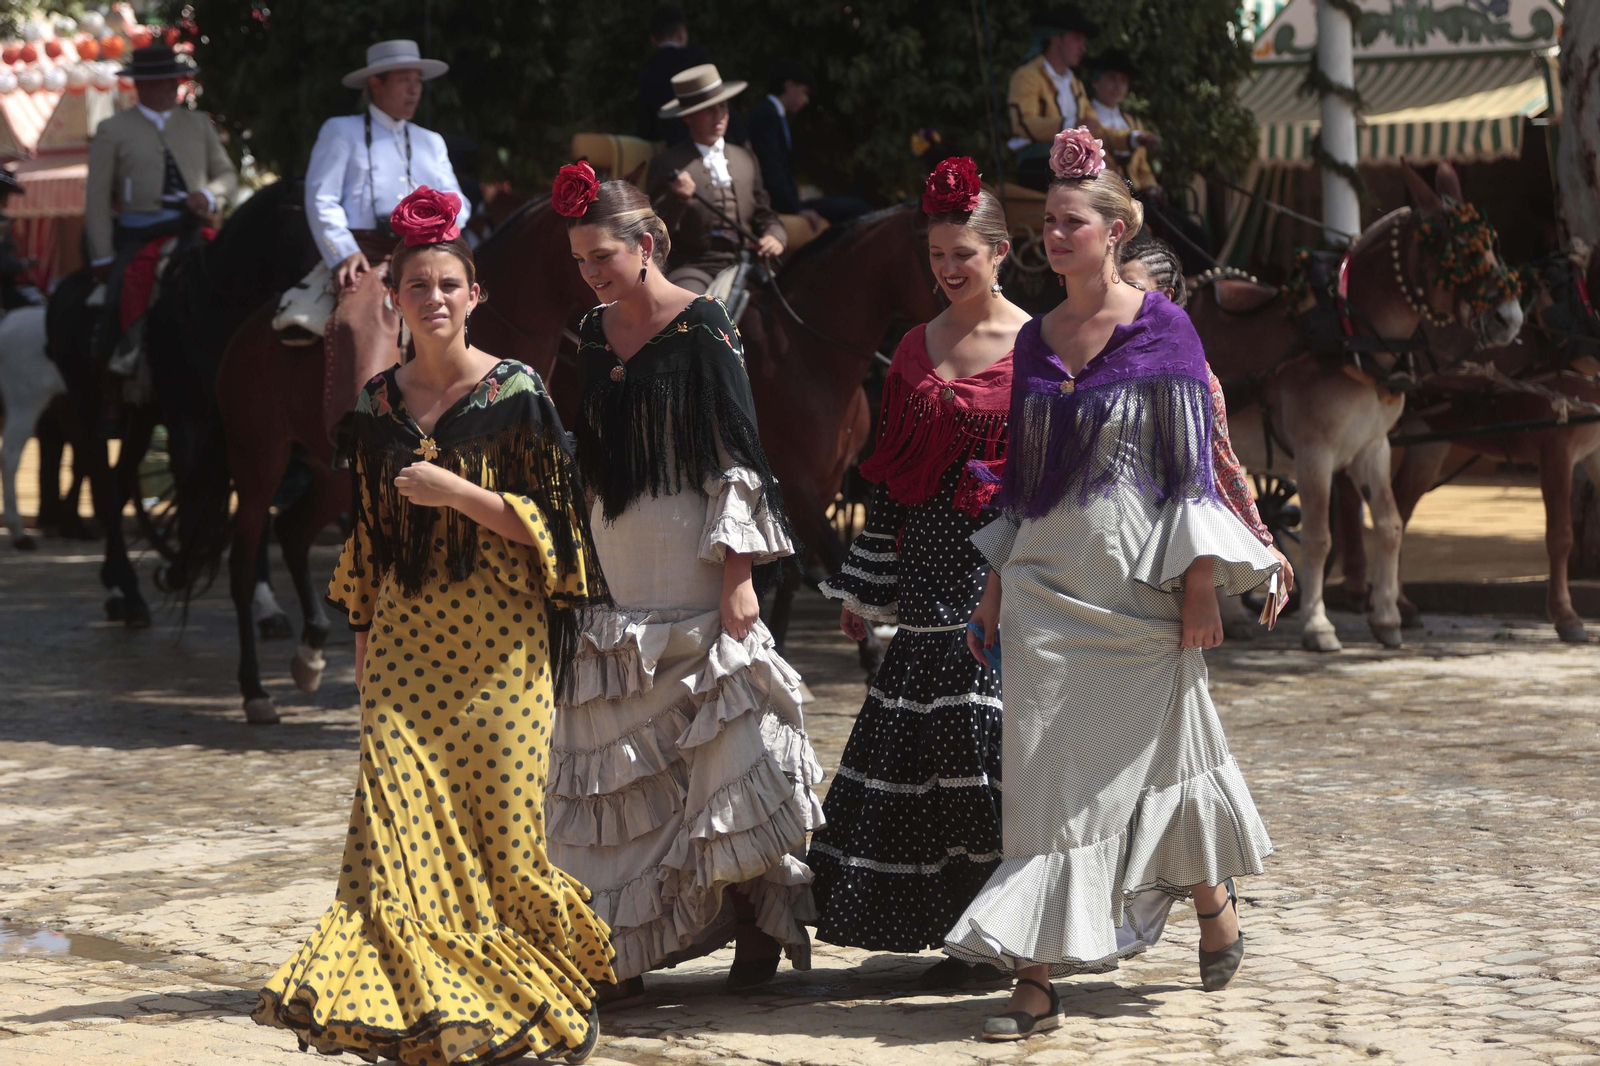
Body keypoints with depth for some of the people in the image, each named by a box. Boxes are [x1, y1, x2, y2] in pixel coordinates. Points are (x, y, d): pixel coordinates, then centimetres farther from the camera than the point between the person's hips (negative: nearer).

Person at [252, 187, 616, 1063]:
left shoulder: (514, 393, -3)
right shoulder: (378, 403, 10)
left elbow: (546, 522, -5)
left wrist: (454, 490, -15)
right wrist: (361, 632, 18)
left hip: (495, 643, -3)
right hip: (405, 642, 4)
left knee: (500, 819, -1)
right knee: (398, 819, -7)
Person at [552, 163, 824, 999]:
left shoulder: (700, 327, -7)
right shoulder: (591, 335, 11)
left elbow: (736, 451, -10)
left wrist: (739, 571, -15)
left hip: (692, 569, -6)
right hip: (613, 569, 6)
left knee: (720, 752, -7)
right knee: (619, 763, 4)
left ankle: (758, 927, 3)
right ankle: (628, 941, 8)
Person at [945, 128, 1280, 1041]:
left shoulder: (1162, 330, -4)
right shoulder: (1036, 340, 10)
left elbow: (1193, 456, -6)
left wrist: (1200, 580, -12)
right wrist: (996, 587, 14)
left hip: (1137, 583, -4)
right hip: (1048, 580, 4)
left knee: (1156, 751, 7)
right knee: (1046, 773, -1)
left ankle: (1216, 906, 33)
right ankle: (1039, 979, -2)